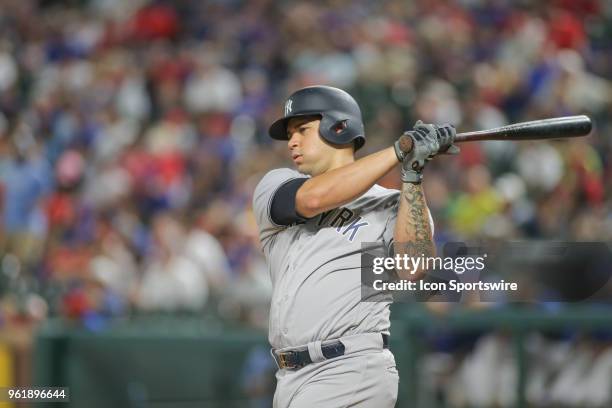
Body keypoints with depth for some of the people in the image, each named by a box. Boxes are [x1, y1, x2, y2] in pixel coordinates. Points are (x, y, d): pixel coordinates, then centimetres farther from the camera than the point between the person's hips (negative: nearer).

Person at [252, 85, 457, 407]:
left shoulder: (392, 205, 4)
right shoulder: (274, 186, 12)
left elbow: (410, 270, -14)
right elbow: (313, 198, -11)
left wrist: (412, 175, -15)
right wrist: (399, 150, -12)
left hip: (353, 376, -4)